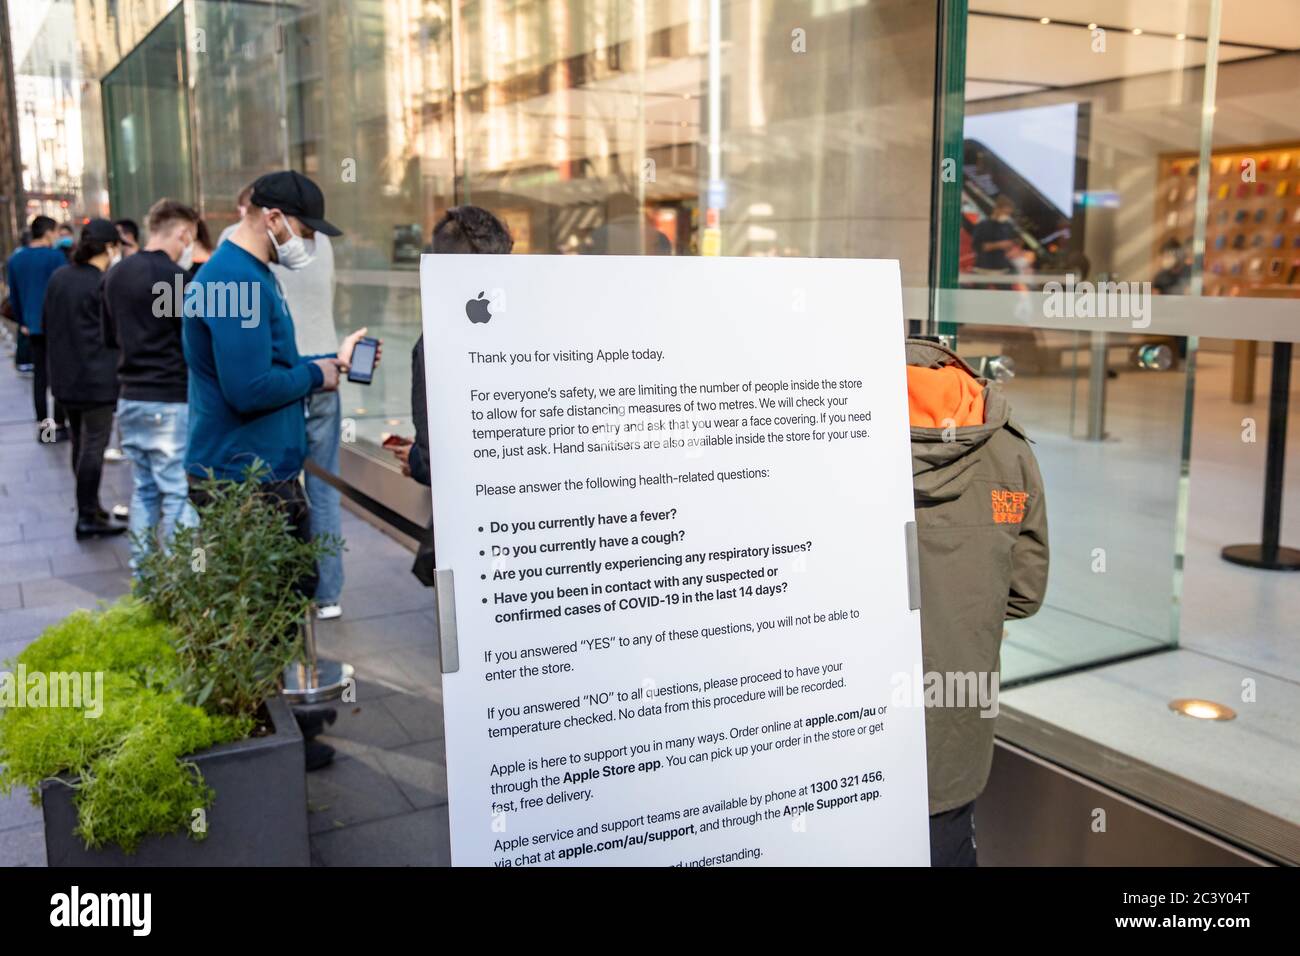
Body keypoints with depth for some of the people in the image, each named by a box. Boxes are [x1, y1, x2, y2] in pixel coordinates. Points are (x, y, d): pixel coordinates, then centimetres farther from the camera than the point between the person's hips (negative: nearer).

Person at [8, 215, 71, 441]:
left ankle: (42, 425, 12)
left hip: (32, 326, 5)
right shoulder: (55, 257, -10)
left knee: (39, 375, 10)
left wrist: (22, 322, 21)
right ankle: (59, 425, 1)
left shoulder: (16, 259, 9)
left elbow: (13, 295, 14)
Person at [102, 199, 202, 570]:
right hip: (171, 400, -8)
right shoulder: (174, 277, -14)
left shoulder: (115, 274, 9)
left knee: (143, 489, 14)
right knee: (177, 494, -2)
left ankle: (142, 571, 20)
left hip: (130, 399, 8)